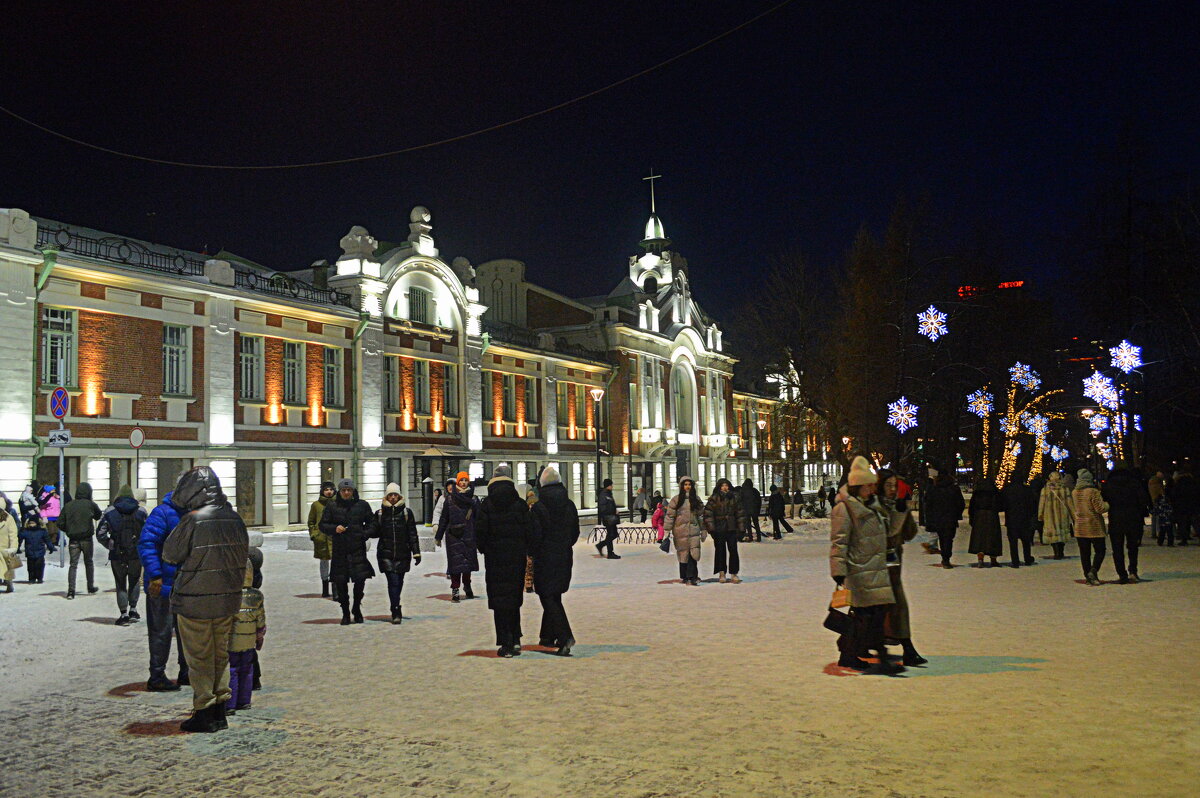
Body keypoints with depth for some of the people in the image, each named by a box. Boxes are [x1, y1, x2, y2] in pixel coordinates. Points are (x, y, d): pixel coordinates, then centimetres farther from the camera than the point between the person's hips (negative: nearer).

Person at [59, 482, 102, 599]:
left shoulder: (68, 505, -1)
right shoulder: (90, 504, -7)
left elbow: (60, 523, 0)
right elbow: (98, 516, 10)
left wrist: (68, 531, 15)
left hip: (73, 540, 1)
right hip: (87, 539, -1)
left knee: (73, 564, 2)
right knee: (88, 563, 15)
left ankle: (71, 590, -10)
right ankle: (91, 587, 25)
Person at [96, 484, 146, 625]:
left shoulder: (110, 512, 0)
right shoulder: (141, 512, 2)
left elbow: (100, 534, -4)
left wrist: (110, 545, 8)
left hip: (117, 555, -1)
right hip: (136, 554, 1)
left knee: (120, 584, 8)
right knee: (134, 581, 19)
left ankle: (124, 614, 5)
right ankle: (133, 609, 14)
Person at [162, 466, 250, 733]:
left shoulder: (193, 521, -16)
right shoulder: (235, 520, 2)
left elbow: (170, 554, -6)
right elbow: (243, 555, 11)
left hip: (195, 602, -6)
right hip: (228, 599, 6)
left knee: (199, 658, 5)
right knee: (220, 654, 16)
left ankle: (204, 713, 9)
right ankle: (220, 709, 22)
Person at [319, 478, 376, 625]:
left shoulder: (362, 505, 6)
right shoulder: (332, 506, 4)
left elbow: (371, 522, 15)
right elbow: (323, 525, 8)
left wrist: (365, 534, -3)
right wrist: (334, 529, -11)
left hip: (358, 548, 0)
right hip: (339, 549, 0)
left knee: (360, 579, -3)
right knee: (340, 582, 1)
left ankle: (357, 608, 20)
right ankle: (345, 613, 16)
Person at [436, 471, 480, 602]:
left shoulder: (473, 499, 6)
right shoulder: (450, 499, 3)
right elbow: (444, 518, 6)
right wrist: (438, 536, 6)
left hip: (468, 535, 2)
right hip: (453, 535, -2)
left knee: (468, 560, 10)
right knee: (456, 561, -5)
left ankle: (467, 585, 29)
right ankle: (455, 589, 0)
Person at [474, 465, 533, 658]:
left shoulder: (487, 505, -7)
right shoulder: (520, 504, -2)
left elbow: (480, 533, -8)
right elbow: (530, 532, -2)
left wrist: (484, 549, 10)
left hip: (495, 559, -2)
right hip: (517, 558, 2)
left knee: (499, 600, 2)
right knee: (515, 599, 15)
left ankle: (506, 644, 1)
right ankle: (516, 641, 15)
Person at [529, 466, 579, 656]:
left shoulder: (538, 507, -13)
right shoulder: (570, 506, 2)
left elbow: (535, 535, -13)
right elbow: (575, 533, 8)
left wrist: (532, 552, 5)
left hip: (545, 558, -5)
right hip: (565, 558, 5)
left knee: (549, 599, -3)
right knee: (554, 597, 17)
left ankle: (565, 636, -16)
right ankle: (548, 636, 25)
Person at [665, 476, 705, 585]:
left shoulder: (696, 499, 11)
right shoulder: (676, 499, 1)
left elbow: (701, 515, 14)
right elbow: (670, 515, 0)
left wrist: (703, 531, 12)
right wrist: (667, 530, -4)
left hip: (694, 531, 1)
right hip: (680, 531, -1)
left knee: (693, 554, -10)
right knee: (683, 554, 3)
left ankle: (691, 577, -9)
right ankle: (684, 577, 14)